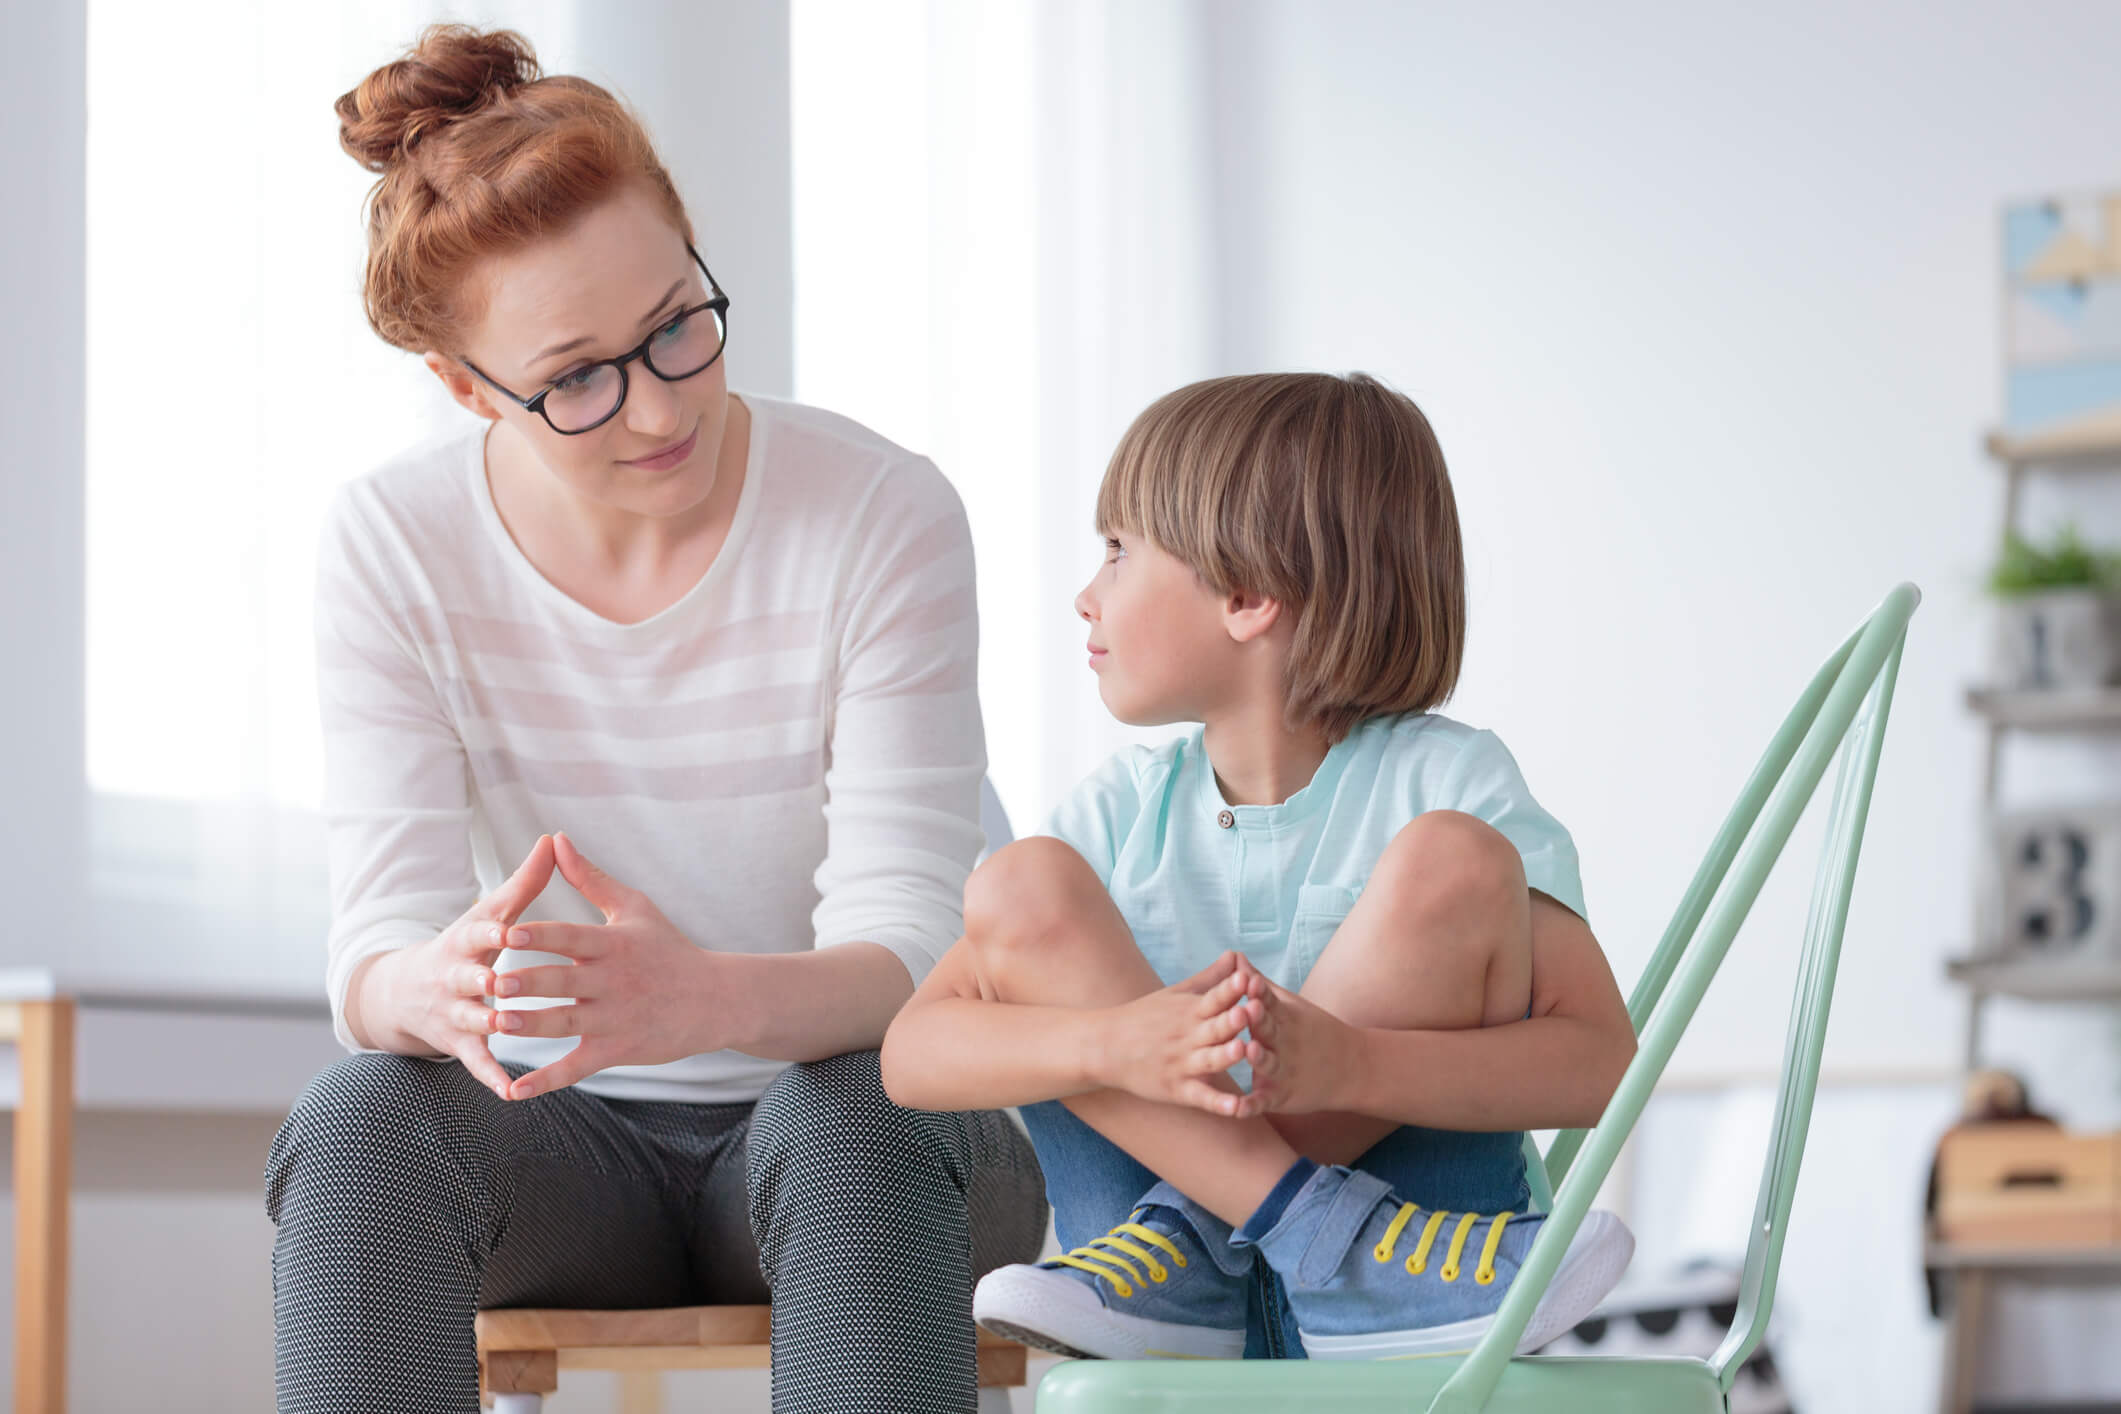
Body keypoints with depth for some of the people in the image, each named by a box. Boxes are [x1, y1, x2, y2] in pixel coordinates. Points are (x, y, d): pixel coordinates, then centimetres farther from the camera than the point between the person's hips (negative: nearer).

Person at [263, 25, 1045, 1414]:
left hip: (844, 1110, -1)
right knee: (357, 1123, -30)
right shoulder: (393, 547, -7)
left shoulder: (884, 515, -14)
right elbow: (374, 951, -14)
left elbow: (908, 948, -20)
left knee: (852, 1118, -36)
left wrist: (704, 999, -44)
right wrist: (437, 989, -41)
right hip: (565, 1145, 2)